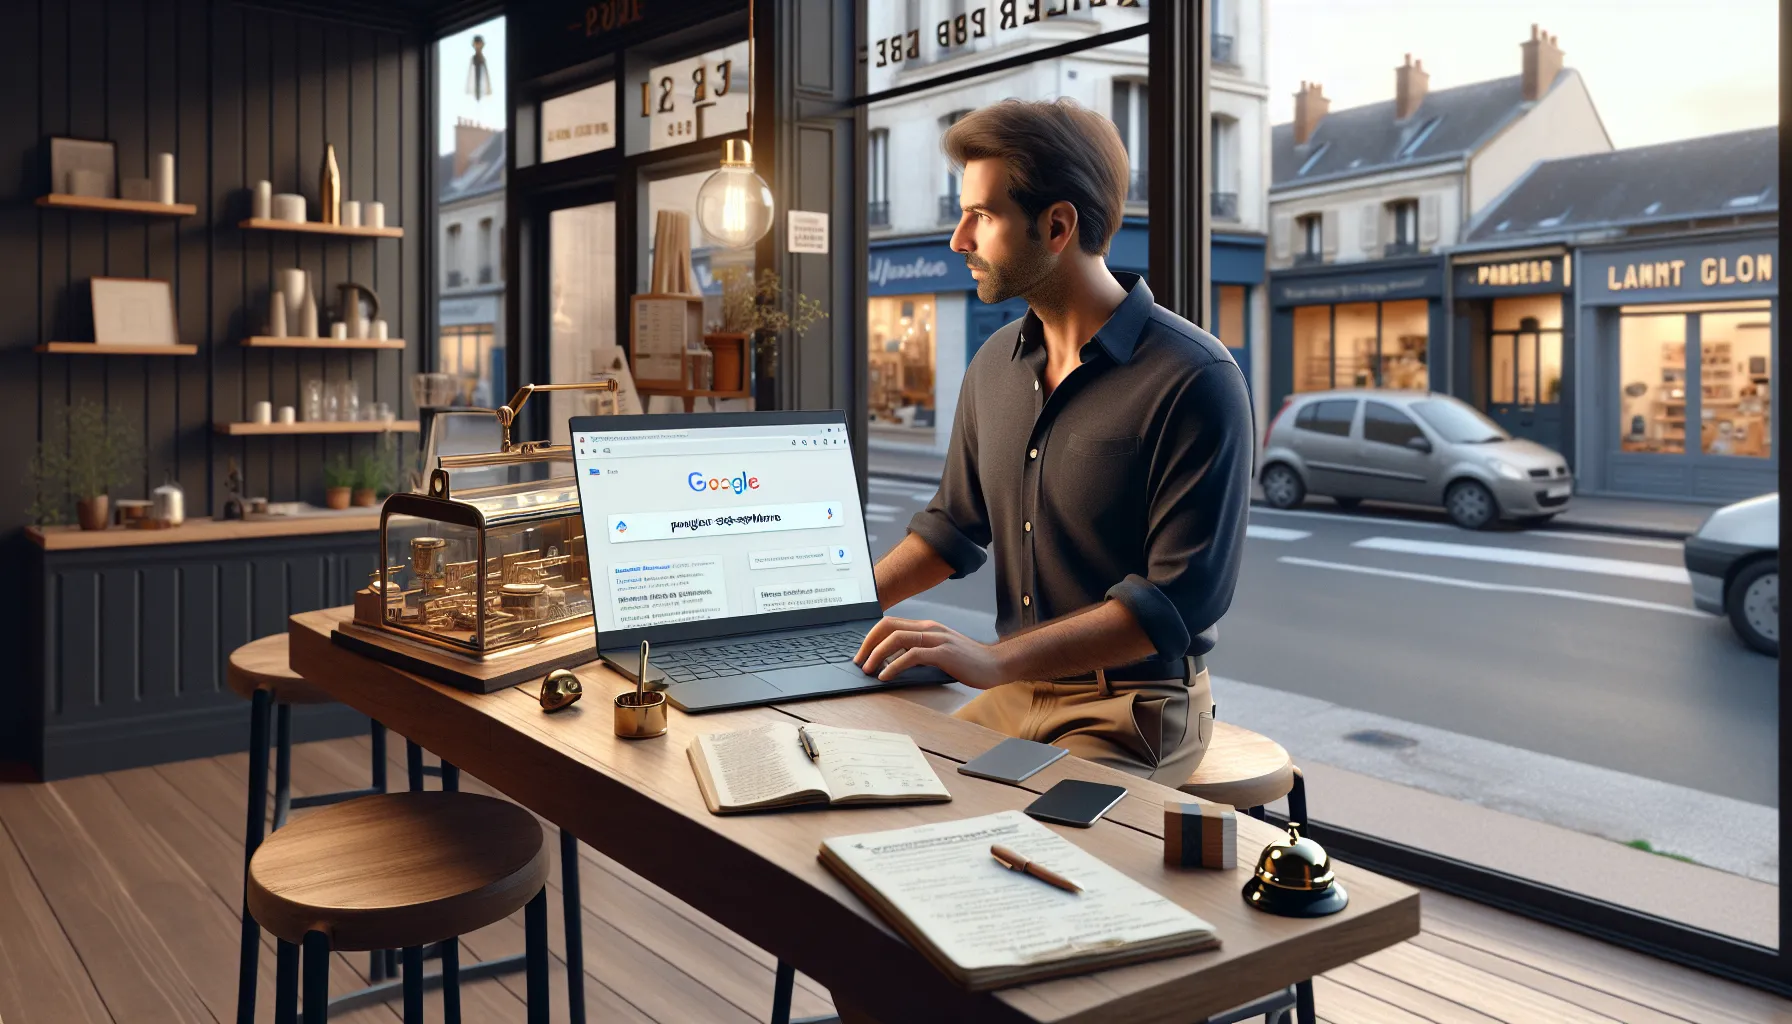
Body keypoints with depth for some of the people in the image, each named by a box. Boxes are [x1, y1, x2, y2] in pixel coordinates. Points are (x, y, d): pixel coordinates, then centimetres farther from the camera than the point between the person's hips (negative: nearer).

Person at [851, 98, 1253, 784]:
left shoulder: (1194, 380, -16)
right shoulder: (995, 364, 7)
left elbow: (1182, 596, -21)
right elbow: (956, 524, 18)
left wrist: (997, 660, -29)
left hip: (1136, 712, -6)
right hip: (1013, 697, 6)